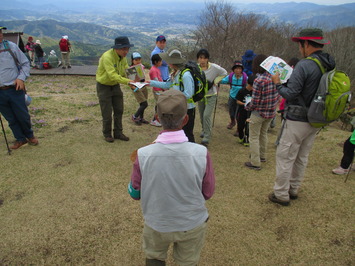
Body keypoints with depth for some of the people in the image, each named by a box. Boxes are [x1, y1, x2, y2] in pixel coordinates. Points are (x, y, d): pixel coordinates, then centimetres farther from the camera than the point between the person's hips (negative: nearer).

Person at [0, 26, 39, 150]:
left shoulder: (11, 46, -4)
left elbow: (25, 63, 3)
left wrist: (21, 78, -10)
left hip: (15, 89, -1)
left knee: (23, 116, 7)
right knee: (11, 119, 12)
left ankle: (30, 136, 32)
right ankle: (20, 139, 30)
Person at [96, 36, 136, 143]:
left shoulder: (123, 56, -5)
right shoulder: (107, 57, -29)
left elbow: (126, 71, -5)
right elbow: (113, 76, -36)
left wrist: (131, 83, -24)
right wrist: (128, 82, -44)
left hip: (115, 85, 7)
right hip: (104, 86, -7)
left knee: (119, 110, 10)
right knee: (107, 113, 1)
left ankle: (118, 133, 24)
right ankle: (107, 134, 21)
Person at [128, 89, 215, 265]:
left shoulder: (143, 155, -26)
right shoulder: (201, 153, -26)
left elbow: (135, 193, -9)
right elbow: (207, 193, -11)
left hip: (156, 225, 0)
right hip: (192, 225, 1)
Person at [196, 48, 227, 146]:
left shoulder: (214, 67, -15)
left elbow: (224, 73, 2)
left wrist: (214, 81, -7)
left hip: (211, 95, -3)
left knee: (207, 115, -14)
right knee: (202, 116, 16)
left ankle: (207, 137, -5)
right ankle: (204, 130, 43)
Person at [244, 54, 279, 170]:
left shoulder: (258, 80, -24)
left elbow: (254, 102, -22)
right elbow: (278, 96, 5)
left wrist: (247, 107, -3)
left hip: (258, 114, -7)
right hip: (271, 113, 7)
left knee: (254, 137, 7)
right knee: (263, 134, 25)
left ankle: (255, 163, 12)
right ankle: (262, 156, 41)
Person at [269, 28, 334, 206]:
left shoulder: (304, 65, -20)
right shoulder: (330, 66, 6)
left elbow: (290, 93, -21)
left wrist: (277, 83, -4)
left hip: (297, 121, -8)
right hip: (316, 121, 8)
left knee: (285, 157, 3)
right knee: (302, 157, 19)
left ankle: (281, 194, 12)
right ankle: (294, 190, 33)